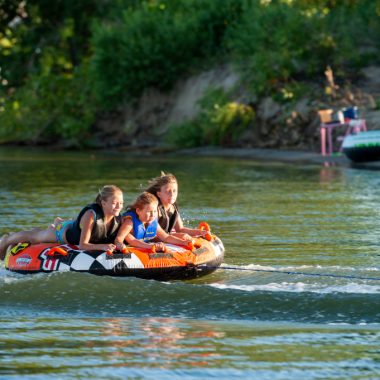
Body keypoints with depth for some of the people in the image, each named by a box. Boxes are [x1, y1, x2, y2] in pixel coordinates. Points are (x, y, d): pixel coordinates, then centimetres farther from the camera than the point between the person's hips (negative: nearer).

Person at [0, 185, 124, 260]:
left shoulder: (118, 219, -29)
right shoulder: (91, 215, -45)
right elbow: (82, 245, -44)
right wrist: (102, 246, -58)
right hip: (65, 232, -4)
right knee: (33, 237, 24)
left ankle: (58, 223, 76)